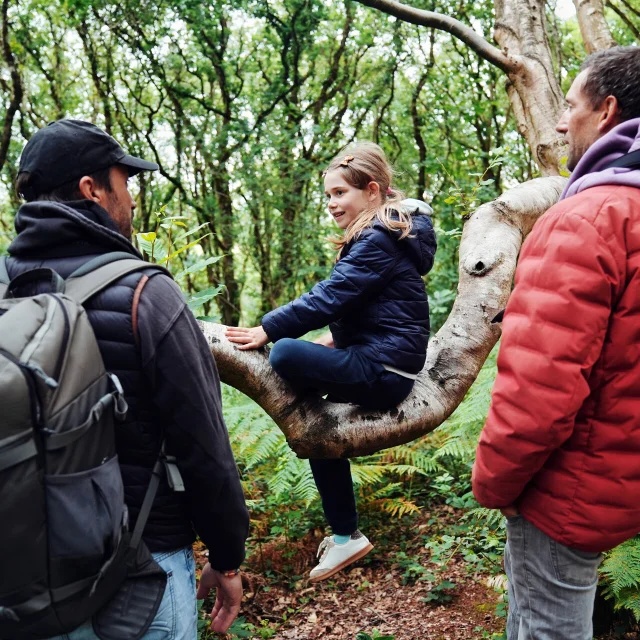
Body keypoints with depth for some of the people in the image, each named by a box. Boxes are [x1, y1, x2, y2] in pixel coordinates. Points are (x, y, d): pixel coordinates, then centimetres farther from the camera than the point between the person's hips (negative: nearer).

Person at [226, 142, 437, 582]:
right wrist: (337, 338, 9)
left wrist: (268, 330, -22)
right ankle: (345, 536, 24)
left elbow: (330, 296, -23)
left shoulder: (379, 240, -15)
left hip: (382, 371, -11)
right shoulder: (381, 233, 17)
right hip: (377, 360, 11)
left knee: (286, 355, -25)